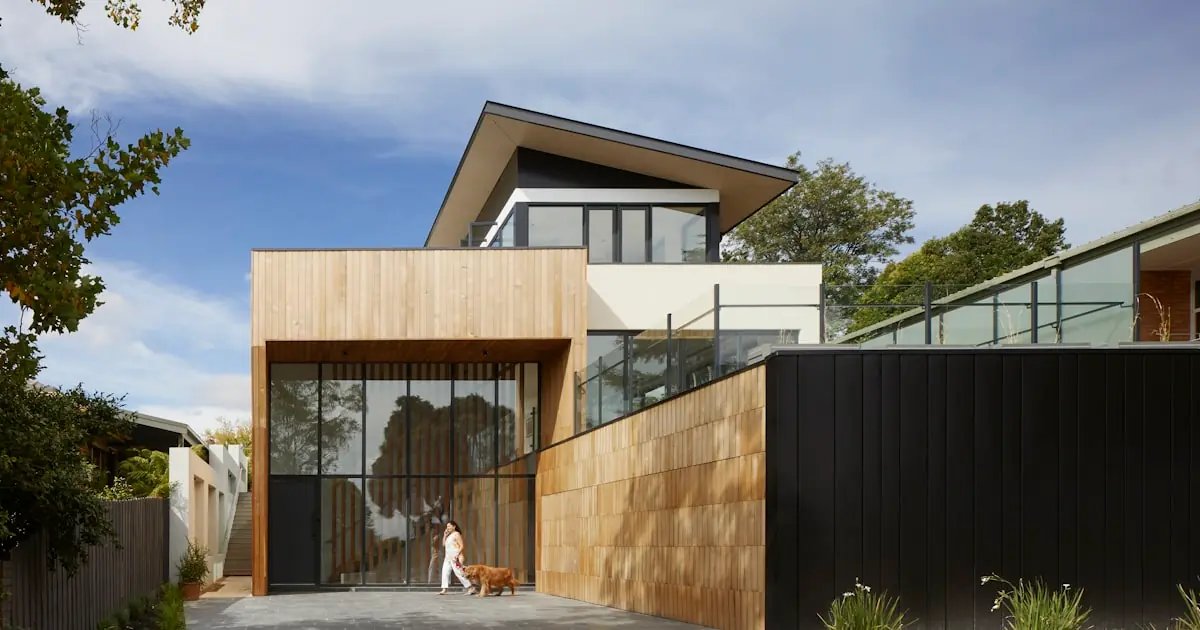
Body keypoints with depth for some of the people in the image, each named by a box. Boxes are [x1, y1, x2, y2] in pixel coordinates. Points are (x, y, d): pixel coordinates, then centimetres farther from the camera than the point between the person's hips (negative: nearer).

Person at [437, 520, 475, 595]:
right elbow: (443, 544, 18)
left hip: (455, 558, -9)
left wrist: (457, 555, -22)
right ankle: (444, 590, -4)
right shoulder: (449, 535, 18)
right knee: (445, 572, -1)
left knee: (459, 573, -12)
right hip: (448, 557, 9)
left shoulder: (456, 534, -7)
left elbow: (461, 546, -13)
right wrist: (445, 535, 9)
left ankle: (471, 588, -8)